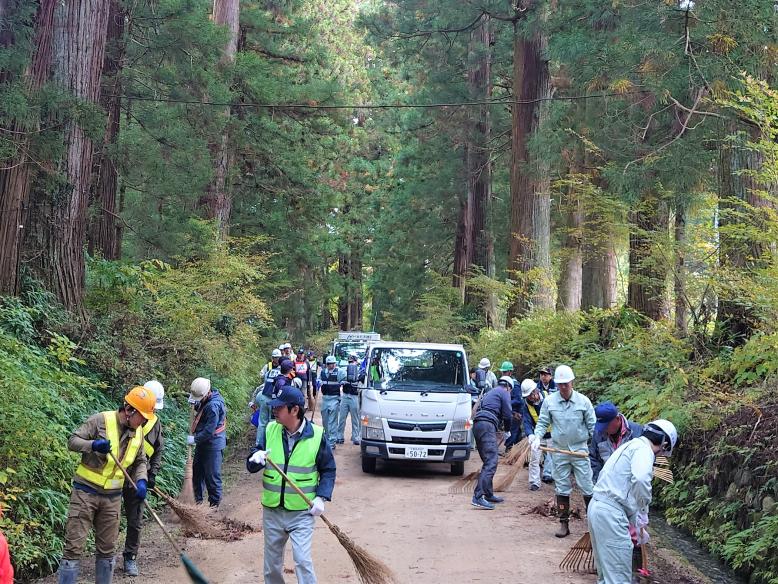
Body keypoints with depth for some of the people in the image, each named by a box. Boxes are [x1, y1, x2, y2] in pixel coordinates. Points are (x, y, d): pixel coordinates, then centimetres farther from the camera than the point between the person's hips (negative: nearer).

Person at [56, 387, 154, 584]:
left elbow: (140, 462, 15)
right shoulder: (101, 420, -13)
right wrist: (94, 445, -31)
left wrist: (141, 480, -5)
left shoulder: (138, 432, 5)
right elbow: (73, 441, -12)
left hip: (113, 497, 5)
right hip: (86, 492, -5)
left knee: (107, 549, 11)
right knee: (74, 546, -5)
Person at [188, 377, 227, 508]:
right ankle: (198, 500, 29)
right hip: (203, 443, 10)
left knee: (212, 475, -1)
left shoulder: (213, 406, -26)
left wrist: (195, 439, -17)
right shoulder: (205, 400, 2)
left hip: (213, 444, -10)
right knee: (197, 471, 17)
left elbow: (209, 431, -25)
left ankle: (215, 503, 10)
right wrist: (196, 406, 3)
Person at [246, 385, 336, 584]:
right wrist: (256, 458, -23)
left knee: (303, 561, -11)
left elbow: (328, 470, 1)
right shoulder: (270, 430, -2)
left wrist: (321, 497, -12)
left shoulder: (316, 435, -9)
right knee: (272, 563, 14)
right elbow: (251, 466, 0)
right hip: (272, 511, 3)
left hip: (302, 513, -3)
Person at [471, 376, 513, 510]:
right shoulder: (504, 393, 7)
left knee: (488, 461, 17)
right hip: (487, 425, -9)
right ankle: (478, 497, -27)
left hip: (477, 424, 9)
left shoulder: (489, 393, 33)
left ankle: (488, 494, 20)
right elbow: (507, 415, -2)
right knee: (491, 461, -16)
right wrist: (507, 431, 15)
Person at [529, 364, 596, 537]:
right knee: (562, 489, 8)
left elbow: (592, 425, 1)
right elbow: (542, 423, 7)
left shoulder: (583, 401, -4)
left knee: (587, 487, -2)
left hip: (580, 449, -2)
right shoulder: (549, 401, -1)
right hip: (559, 450, 2)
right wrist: (537, 437, -11)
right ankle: (564, 523, 16)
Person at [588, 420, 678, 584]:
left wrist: (636, 523, 29)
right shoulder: (643, 449, -8)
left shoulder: (630, 446, 22)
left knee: (606, 570, 20)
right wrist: (643, 510, -11)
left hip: (597, 507, 10)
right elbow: (640, 480, -28)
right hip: (610, 513, -10)